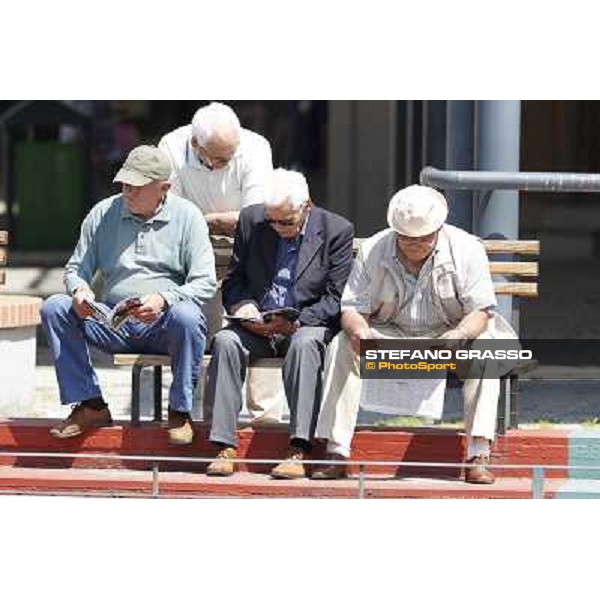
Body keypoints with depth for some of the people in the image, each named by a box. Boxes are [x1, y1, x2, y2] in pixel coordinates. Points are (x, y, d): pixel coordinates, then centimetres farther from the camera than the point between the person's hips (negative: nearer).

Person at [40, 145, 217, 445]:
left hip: (163, 324, -3)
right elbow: (76, 268, 15)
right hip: (114, 323, 4)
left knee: (186, 317, -38)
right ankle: (90, 405, -14)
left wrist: (164, 299, -26)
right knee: (54, 308, -18)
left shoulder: (186, 217, 0)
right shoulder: (102, 214, 9)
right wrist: (79, 290, -11)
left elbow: (205, 283, -7)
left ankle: (180, 410, -18)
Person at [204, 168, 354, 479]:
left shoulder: (337, 231, -3)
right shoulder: (251, 220, 5)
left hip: (307, 324, -3)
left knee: (304, 344, -37)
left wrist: (295, 322, -21)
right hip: (256, 326, 3)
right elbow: (233, 281, 12)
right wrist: (241, 306, -11)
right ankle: (225, 447, -30)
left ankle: (298, 451, -41)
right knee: (225, 341, -28)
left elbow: (335, 299, -6)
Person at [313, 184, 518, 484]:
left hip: (447, 335, -1)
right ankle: (336, 454, -28)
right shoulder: (373, 251, -9)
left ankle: (478, 454, -36)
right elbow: (352, 308, -9)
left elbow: (481, 311, -16)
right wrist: (358, 330, -34)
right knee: (341, 346, -25)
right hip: (390, 335, 1)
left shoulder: (465, 249, -13)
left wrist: (459, 335, -39)